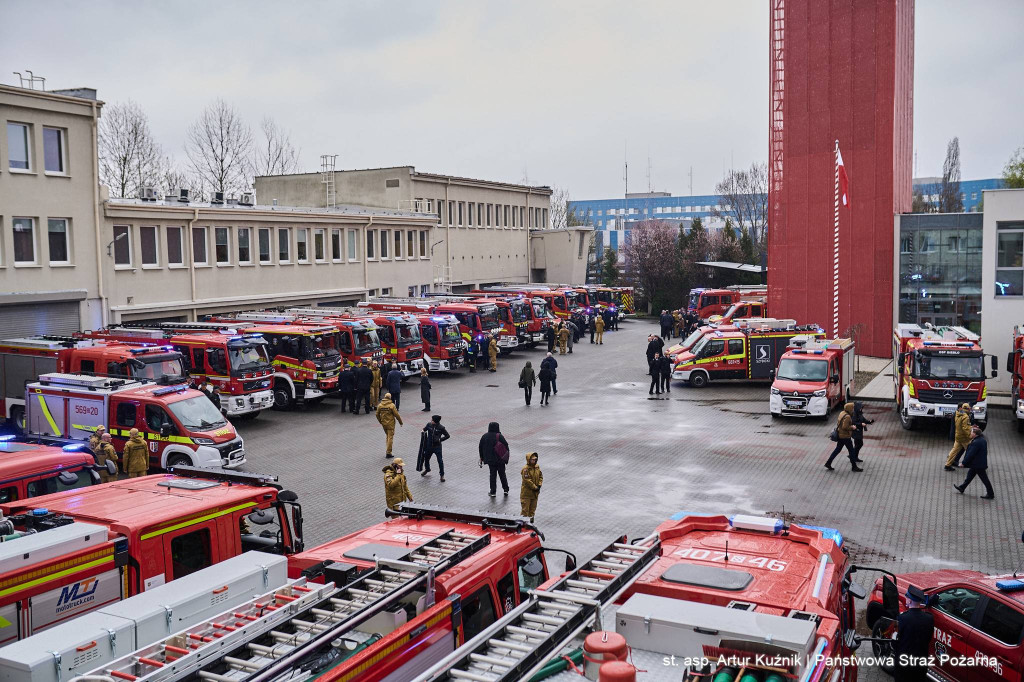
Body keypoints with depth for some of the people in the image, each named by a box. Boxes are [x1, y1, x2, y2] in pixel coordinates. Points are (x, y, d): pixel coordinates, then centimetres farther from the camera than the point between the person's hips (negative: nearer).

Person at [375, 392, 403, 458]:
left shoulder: (380, 405, -2)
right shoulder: (392, 405, -16)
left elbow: (377, 414, 5)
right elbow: (396, 415, -13)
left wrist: (380, 421, 22)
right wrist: (401, 422, 0)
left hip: (383, 423, 5)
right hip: (390, 423, -5)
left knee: (387, 436, 21)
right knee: (390, 437, 0)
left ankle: (388, 450, 25)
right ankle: (388, 453, -2)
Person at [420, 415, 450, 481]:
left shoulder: (441, 428, -17)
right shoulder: (429, 424, -7)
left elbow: (448, 435, -7)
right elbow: (425, 429, 15)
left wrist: (440, 439, -15)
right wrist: (423, 431, -7)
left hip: (437, 447, -5)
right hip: (429, 446, 5)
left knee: (440, 461, -4)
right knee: (426, 458, 21)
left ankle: (442, 475, 13)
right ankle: (427, 469, 50)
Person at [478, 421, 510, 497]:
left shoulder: (484, 437, -1)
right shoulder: (499, 436, -13)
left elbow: (481, 448, 5)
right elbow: (506, 446, -11)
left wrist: (481, 458, 15)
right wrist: (506, 456, 3)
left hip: (490, 460, 2)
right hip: (500, 459, -2)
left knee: (492, 475, 10)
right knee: (502, 474, 13)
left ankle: (493, 492, 8)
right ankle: (506, 489, 18)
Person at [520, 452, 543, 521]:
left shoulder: (537, 467, 4)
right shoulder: (526, 469, -20)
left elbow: (541, 476, 9)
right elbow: (527, 480, -23)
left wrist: (539, 485, -6)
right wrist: (535, 487, -18)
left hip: (535, 492, 7)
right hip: (526, 492, -7)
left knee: (533, 508, 17)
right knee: (525, 509, 0)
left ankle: (531, 521, 28)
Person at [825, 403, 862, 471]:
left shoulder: (842, 413, 5)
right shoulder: (847, 417, -24)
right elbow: (845, 427, -28)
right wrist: (852, 427, -14)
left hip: (840, 435, 9)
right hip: (845, 436, -9)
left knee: (837, 450, 16)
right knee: (851, 451, 5)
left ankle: (828, 464, 16)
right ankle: (854, 466, 16)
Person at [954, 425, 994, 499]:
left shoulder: (976, 443, -26)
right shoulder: (982, 440, 3)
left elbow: (970, 454, -23)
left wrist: (964, 463, -16)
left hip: (978, 465, -10)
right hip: (981, 463, 10)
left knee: (984, 479, 1)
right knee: (970, 475, 20)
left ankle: (990, 495, 11)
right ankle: (962, 488, 32)